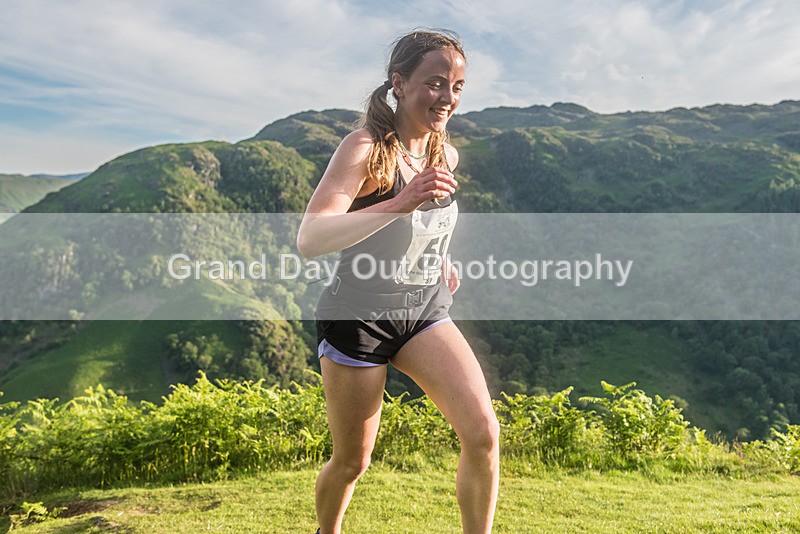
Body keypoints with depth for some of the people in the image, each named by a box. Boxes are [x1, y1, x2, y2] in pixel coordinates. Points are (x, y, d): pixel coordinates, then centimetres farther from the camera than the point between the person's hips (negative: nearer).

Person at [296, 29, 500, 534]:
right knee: (352, 462, 11)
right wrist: (398, 205, -42)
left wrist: (439, 262, 8)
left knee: (484, 432, -13)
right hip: (358, 317, -5)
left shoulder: (446, 154, 2)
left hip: (426, 311, 5)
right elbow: (309, 240, -31)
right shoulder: (366, 147, -18)